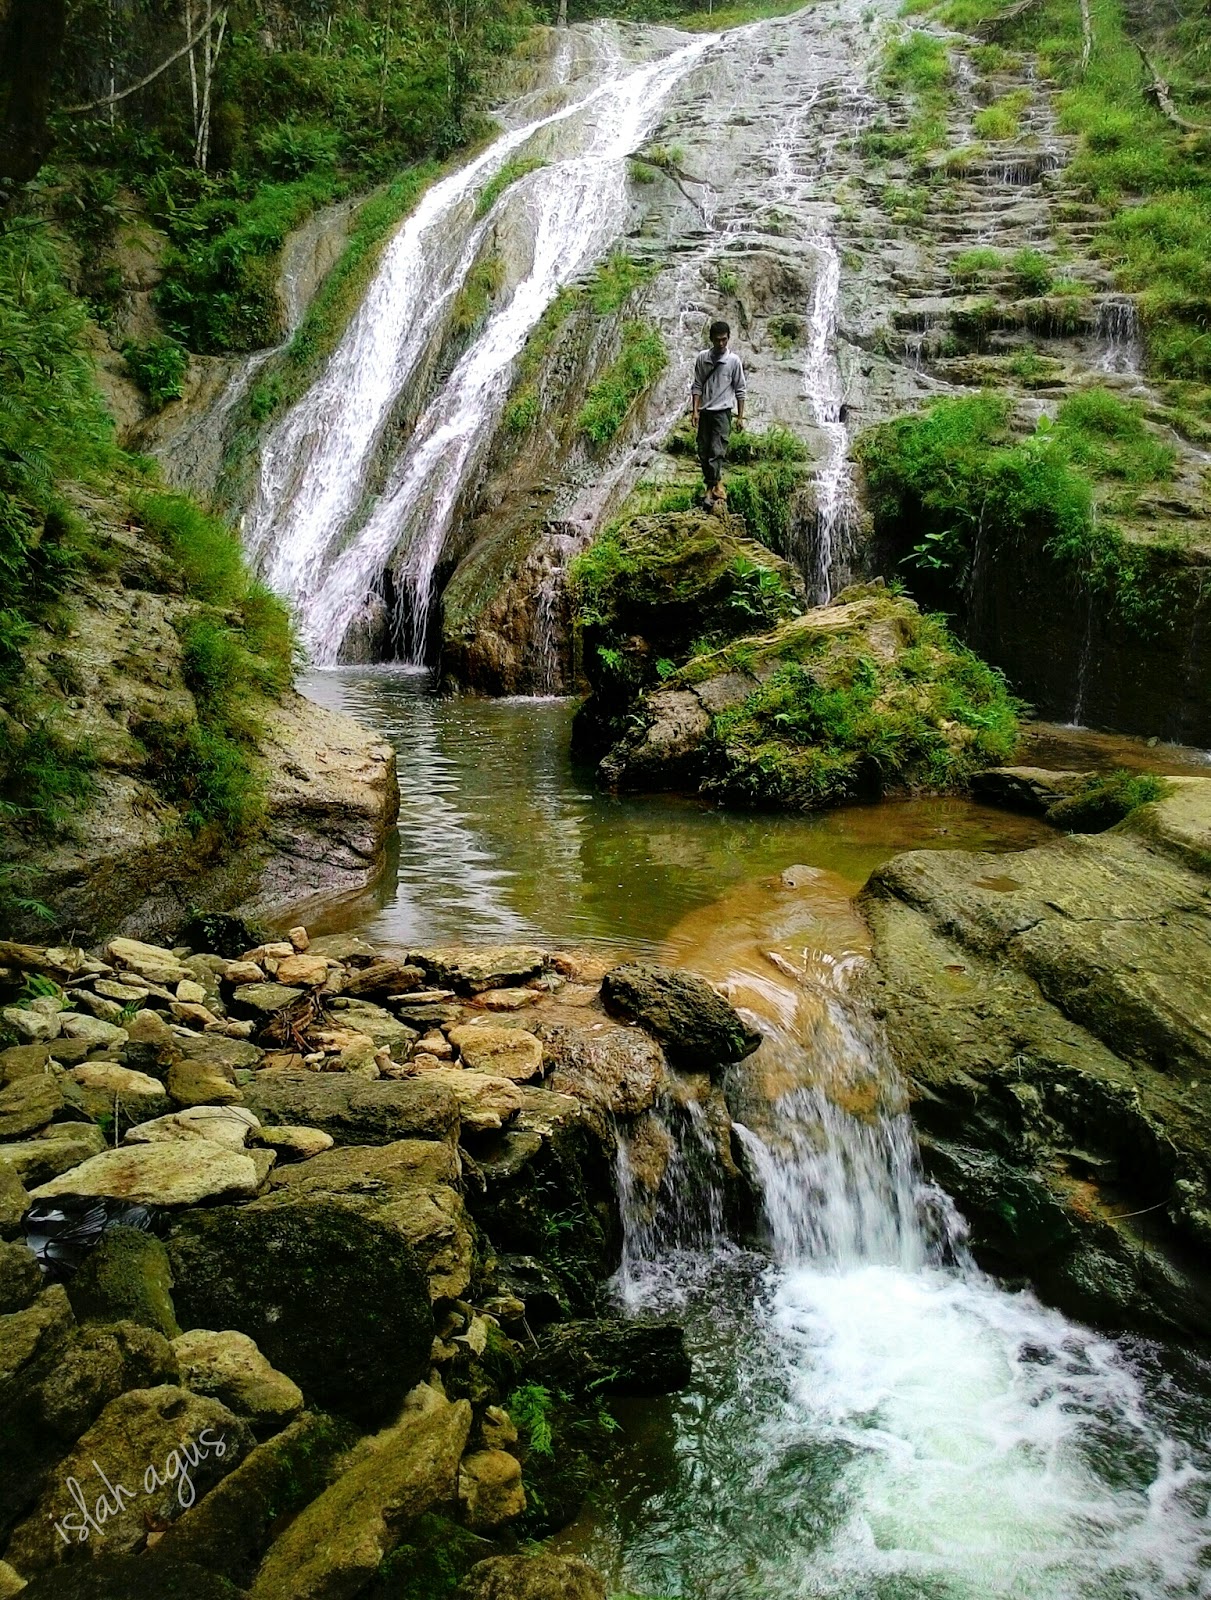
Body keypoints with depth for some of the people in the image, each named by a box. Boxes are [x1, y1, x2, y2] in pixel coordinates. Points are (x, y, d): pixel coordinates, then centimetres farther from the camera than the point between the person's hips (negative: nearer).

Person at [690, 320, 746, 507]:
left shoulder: (734, 360, -3)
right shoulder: (702, 358, 4)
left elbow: (740, 390, 1)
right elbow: (697, 385, 7)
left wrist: (740, 416, -1)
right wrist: (695, 410, -2)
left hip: (722, 412, -4)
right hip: (704, 412, 4)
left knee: (717, 453, -13)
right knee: (703, 452, 7)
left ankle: (714, 490, -16)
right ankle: (713, 486, 19)